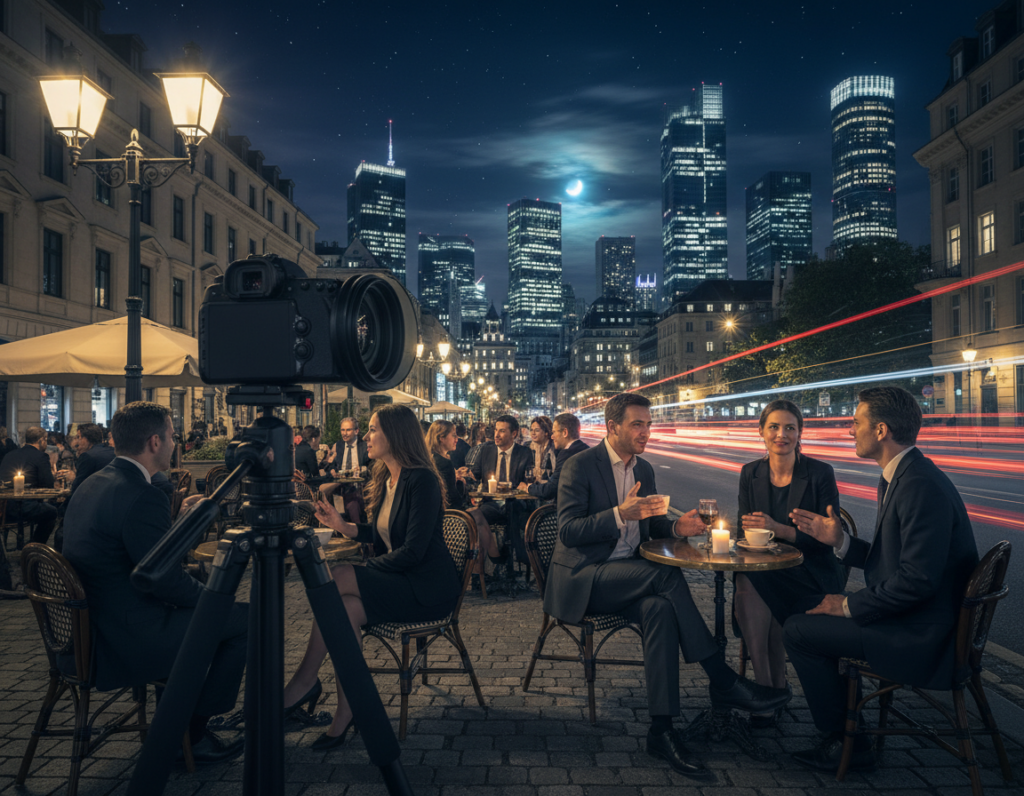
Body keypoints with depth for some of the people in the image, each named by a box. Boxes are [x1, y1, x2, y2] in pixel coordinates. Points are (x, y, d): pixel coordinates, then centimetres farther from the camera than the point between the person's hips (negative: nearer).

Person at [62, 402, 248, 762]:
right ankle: (190, 734, 9)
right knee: (245, 618, -3)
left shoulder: (91, 484, 7)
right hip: (125, 640, -10)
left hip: (86, 629, 10)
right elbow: (167, 582, -20)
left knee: (195, 608, 26)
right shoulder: (143, 497, -24)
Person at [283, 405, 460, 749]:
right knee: (346, 608, -21)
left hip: (428, 589, -8)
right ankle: (345, 712, -16)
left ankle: (305, 679, -8)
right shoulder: (385, 479, 12)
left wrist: (363, 570, -18)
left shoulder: (422, 481, -16)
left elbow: (414, 551, -21)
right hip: (399, 581, 8)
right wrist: (344, 526, 6)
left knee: (335, 581, -23)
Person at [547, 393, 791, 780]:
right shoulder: (579, 466, -8)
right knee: (667, 575, -30)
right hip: (583, 577, -6)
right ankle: (722, 681, -23)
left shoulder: (644, 469, 14)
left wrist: (676, 527, -3)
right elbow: (568, 531, -15)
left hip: (629, 579, 6)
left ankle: (661, 730, -29)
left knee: (660, 607, -30)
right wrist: (619, 513, -29)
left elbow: (651, 524, 22)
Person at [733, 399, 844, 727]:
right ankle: (768, 688, -11)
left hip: (811, 574, -4)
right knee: (747, 593, -30)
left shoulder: (820, 474, -7)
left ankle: (772, 691, -8)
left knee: (752, 597, -30)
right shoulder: (751, 473, 6)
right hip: (764, 572, 4)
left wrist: (778, 529, -24)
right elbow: (747, 531, 8)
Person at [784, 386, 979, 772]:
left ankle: (844, 742, 11)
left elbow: (917, 579, -28)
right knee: (814, 617, 17)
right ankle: (844, 732, 24)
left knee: (798, 630, -7)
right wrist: (840, 540, 2)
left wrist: (848, 605, -17)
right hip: (914, 622, 11)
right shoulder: (903, 477, 9)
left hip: (921, 638, -11)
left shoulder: (921, 486, -24)